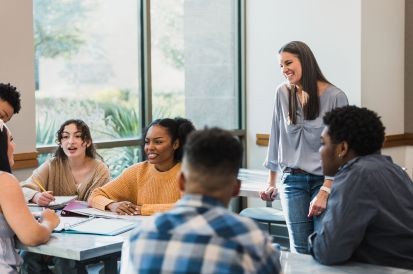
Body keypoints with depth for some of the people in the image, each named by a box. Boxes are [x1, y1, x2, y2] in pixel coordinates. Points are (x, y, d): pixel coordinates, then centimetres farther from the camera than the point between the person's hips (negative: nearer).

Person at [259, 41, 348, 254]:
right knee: (300, 250, -4)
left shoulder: (335, 97, -7)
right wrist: (271, 183, 12)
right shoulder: (283, 93, 5)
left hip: (325, 179, -2)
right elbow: (276, 138, 11)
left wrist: (325, 191, -17)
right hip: (292, 180, 3)